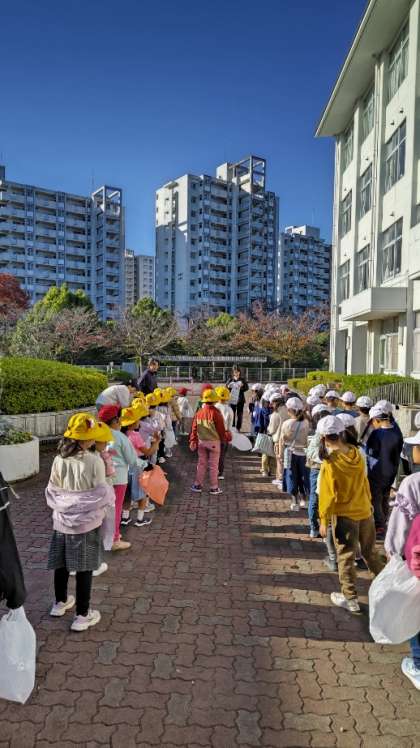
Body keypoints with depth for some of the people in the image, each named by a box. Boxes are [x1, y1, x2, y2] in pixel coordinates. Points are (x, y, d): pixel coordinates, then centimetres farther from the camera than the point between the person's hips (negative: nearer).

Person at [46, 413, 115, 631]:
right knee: (84, 568, 9)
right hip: (87, 522, -4)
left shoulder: (59, 460, -7)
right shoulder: (94, 461, -20)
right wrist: (102, 513, 5)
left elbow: (52, 492, 1)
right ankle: (82, 615, 22)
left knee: (61, 563, 21)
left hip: (62, 521, 5)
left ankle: (60, 603, 42)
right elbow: (101, 495, -13)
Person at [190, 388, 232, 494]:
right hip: (214, 442, -4)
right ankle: (214, 488, 15)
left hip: (201, 442, 4)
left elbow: (194, 429, 2)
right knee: (213, 465, 6)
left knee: (201, 463, 16)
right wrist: (227, 437, 8)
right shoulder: (215, 413, -18)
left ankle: (198, 485, 22)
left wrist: (193, 441, 11)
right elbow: (221, 430, -12)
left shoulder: (199, 412, -3)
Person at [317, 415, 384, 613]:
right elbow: (364, 483, 6)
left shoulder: (330, 463, -20)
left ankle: (350, 598, 20)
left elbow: (328, 495, -16)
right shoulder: (356, 454, -5)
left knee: (346, 557, 10)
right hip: (365, 511, 5)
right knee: (370, 552, 22)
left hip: (344, 515, -5)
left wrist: (324, 520, -6)